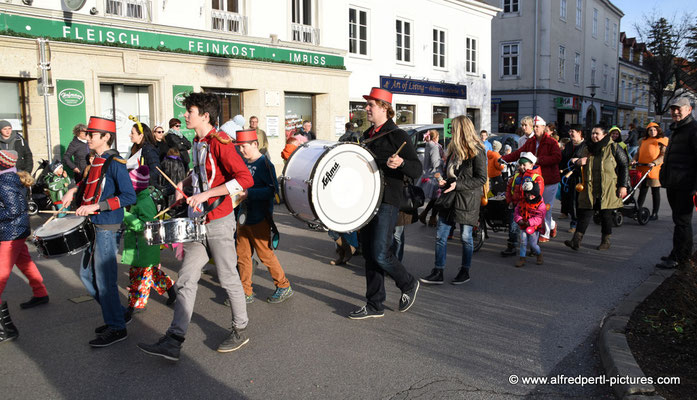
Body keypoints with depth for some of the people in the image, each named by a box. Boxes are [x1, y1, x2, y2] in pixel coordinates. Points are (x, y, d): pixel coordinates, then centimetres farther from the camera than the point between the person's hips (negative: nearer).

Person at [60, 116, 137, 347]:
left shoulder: (115, 163, -15)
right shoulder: (96, 161, 11)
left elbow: (129, 197, -21)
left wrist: (96, 206, -23)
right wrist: (74, 190, 16)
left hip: (107, 228, -9)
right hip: (92, 226, 9)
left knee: (104, 280, -3)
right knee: (87, 276, 16)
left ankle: (117, 328, 9)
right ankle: (118, 312, 29)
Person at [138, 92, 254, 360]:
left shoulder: (219, 142, -15)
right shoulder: (197, 142, 13)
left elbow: (245, 179, -24)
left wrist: (206, 194, -24)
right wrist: (185, 183, 14)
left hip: (219, 222, -8)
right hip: (198, 223, 9)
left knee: (229, 280, 5)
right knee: (186, 280, 5)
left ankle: (240, 331, 24)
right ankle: (173, 342, 8)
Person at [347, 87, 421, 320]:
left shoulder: (398, 135, -9)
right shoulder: (368, 135, 15)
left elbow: (417, 170, -14)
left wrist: (401, 163, -32)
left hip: (387, 201, -8)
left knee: (380, 253, -11)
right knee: (369, 253, 9)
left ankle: (409, 285, 17)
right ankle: (375, 305, 18)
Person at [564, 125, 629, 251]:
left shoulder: (614, 148, -1)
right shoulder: (587, 149, 12)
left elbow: (624, 166, 0)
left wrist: (623, 186, -7)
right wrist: (578, 163, -3)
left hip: (608, 190, -3)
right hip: (589, 189, 3)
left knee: (606, 214, 5)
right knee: (585, 213, -4)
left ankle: (606, 241, 20)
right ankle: (576, 240, -8)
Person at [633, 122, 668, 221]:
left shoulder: (661, 141, 0)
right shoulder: (643, 141, 14)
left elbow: (663, 156, -9)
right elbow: (638, 153, 17)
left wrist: (654, 163, -24)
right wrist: (634, 160, -3)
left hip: (654, 170, -4)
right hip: (642, 170, 4)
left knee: (655, 192, 3)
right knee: (642, 191, 7)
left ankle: (655, 214, 10)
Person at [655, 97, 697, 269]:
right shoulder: (675, 130, 19)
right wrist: (664, 178, 22)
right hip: (673, 184, 9)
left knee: (682, 221, -4)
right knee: (680, 220, 15)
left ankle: (678, 258, 2)